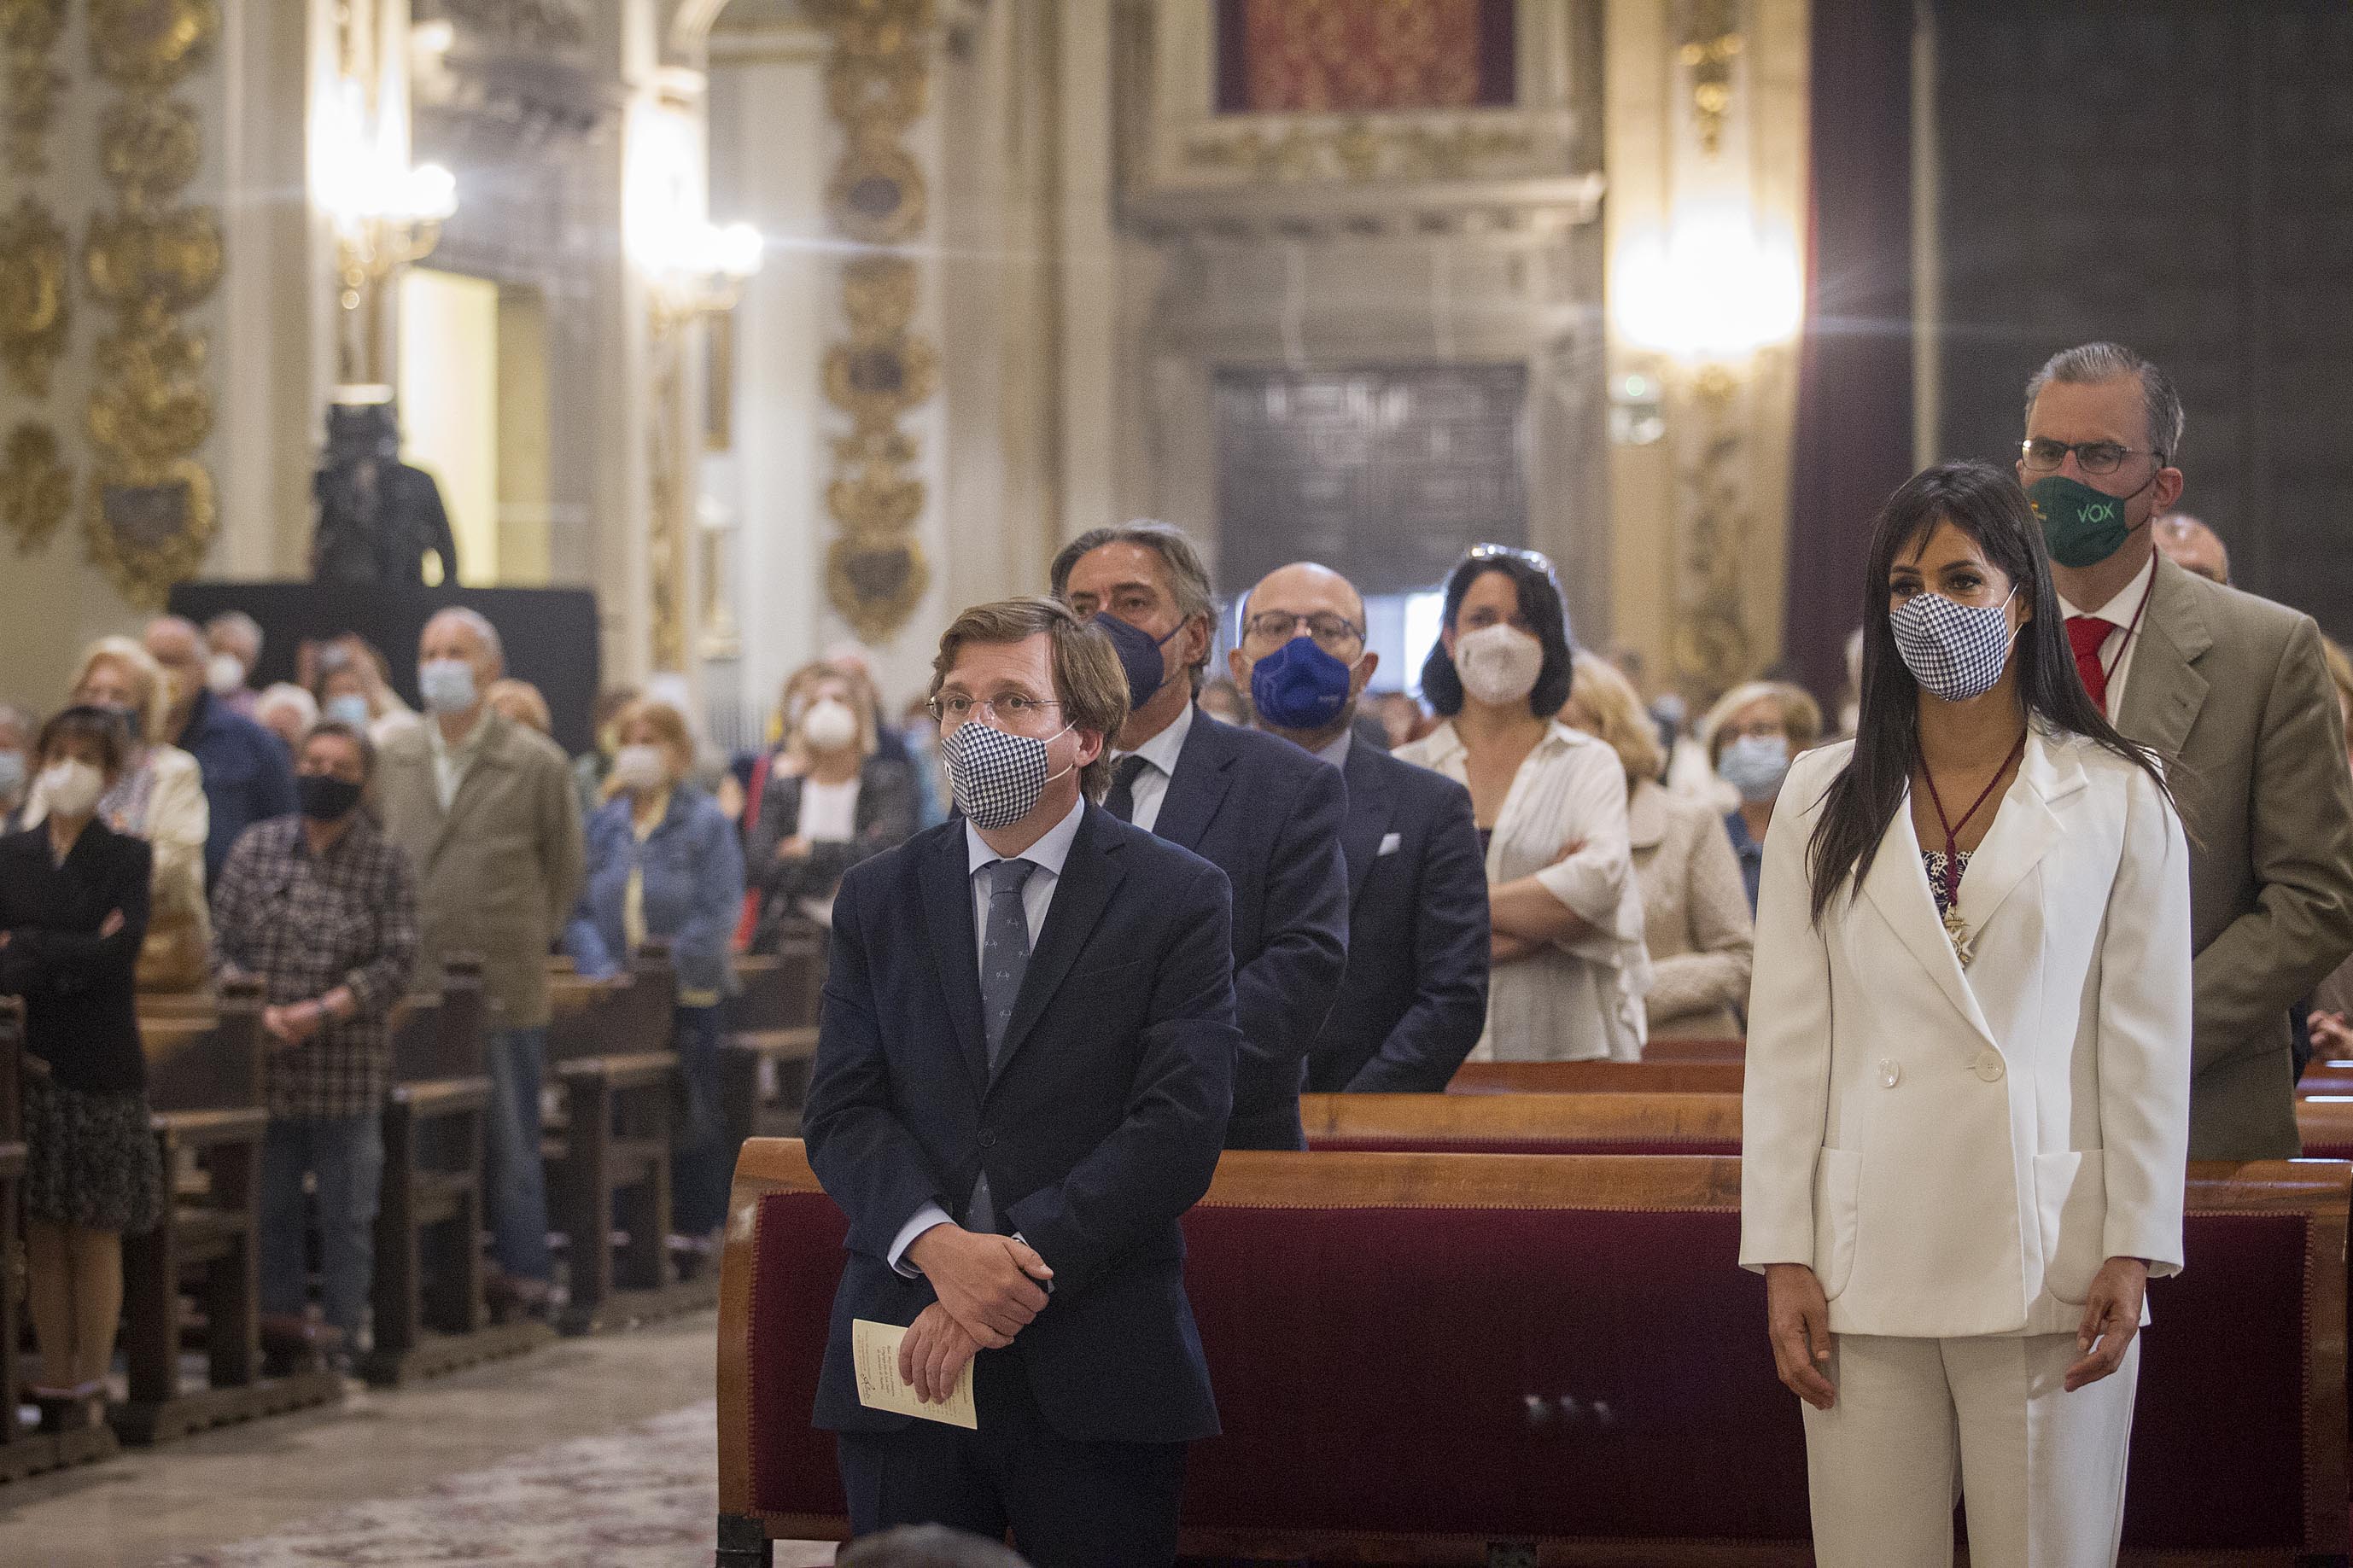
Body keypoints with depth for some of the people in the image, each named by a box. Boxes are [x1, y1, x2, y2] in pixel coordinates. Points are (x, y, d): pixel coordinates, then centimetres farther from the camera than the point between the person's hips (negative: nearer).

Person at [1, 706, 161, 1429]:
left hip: (100, 1071, -3)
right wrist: (72, 957, -16)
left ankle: (91, 1388, 7)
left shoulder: (129, 858, 0)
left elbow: (116, 956, -12)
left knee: (95, 1239, 1)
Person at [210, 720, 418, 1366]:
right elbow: (221, 943, 4)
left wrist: (322, 1011, -16)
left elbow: (396, 965, -5)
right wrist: (258, 1009, -12)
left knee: (347, 1217, 5)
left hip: (348, 1075, -2)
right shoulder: (257, 848, 5)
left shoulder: (387, 864, 1)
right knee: (267, 1210, 8)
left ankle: (341, 1338, 14)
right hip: (264, 1068, 2)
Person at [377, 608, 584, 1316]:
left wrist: (528, 940, 7)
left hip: (504, 990, -3)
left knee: (510, 1142, 5)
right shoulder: (393, 758, 5)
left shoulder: (537, 764, -4)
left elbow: (564, 870, 6)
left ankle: (524, 1275, 13)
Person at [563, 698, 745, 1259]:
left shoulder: (707, 823, -4)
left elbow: (718, 914, -11)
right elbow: (578, 907, 4)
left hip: (690, 998, -4)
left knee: (692, 1118, 3)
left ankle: (693, 1226, 10)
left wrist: (667, 970, -18)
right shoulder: (605, 824, 8)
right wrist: (601, 968, -12)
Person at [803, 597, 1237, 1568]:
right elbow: (842, 1111, 4)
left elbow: (1179, 1126, -9)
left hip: (1098, 1378, -3)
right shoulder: (878, 898, 11)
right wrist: (939, 1245, -15)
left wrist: (1017, 1270, -15)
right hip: (906, 1371, 3)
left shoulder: (1178, 898, 1)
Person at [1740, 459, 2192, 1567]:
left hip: (2046, 1265, -2)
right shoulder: (1824, 801, 11)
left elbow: (2146, 1042, 3)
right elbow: (1787, 1039, 7)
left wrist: (2134, 1249, -4)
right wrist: (1783, 1257, 1)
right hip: (1871, 1262, 2)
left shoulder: (2118, 800, 5)